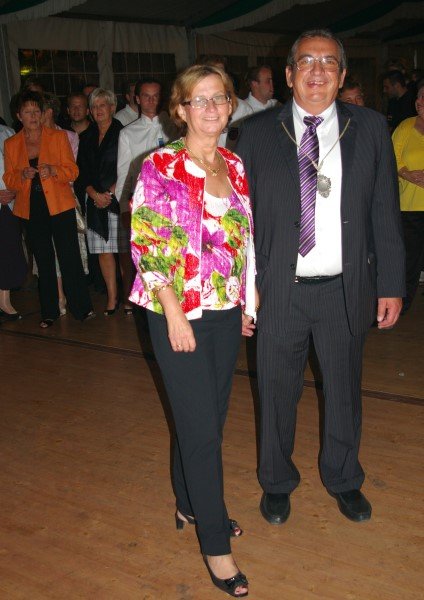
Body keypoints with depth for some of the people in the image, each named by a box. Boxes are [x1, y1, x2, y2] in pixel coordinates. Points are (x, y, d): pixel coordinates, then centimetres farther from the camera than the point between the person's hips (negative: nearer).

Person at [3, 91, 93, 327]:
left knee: (70, 257, -6)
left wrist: (53, 170, -20)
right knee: (44, 261, 10)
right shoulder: (11, 144, 8)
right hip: (31, 209, 3)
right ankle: (50, 311, 20)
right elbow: (9, 179, 7)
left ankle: (81, 307, 5)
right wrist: (22, 175, -14)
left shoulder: (59, 137, 2)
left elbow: (72, 170, -1)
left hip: (60, 206, -3)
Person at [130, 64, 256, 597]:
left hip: (226, 312, 6)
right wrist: (174, 313, -16)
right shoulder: (160, 167, -10)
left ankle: (190, 504, 38)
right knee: (201, 426, -1)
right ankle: (214, 543, 15)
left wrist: (246, 302, 12)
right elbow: (145, 244, -13)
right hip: (180, 313, -6)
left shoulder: (234, 166, 8)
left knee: (208, 418, 16)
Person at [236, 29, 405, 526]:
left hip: (346, 289, 1)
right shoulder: (258, 132, -1)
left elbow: (385, 214, 2)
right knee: (277, 391, 13)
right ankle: (277, 482, 37)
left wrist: (391, 285, 0)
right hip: (279, 291, -1)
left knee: (344, 389, 17)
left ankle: (343, 479, 41)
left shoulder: (370, 128, 2)